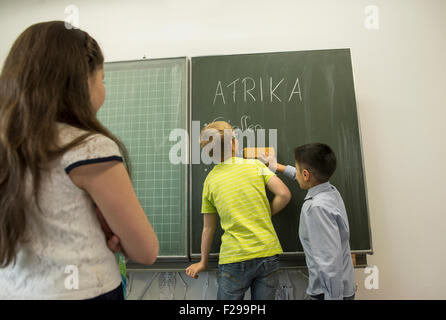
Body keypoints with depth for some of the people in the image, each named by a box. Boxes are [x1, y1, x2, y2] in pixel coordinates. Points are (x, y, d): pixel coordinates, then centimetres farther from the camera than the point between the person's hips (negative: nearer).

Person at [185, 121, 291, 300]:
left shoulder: (210, 180, 2)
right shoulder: (255, 165, 0)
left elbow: (208, 229, 8)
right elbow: (284, 194, -6)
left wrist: (203, 262, 21)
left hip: (234, 258, 0)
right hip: (268, 252, 1)